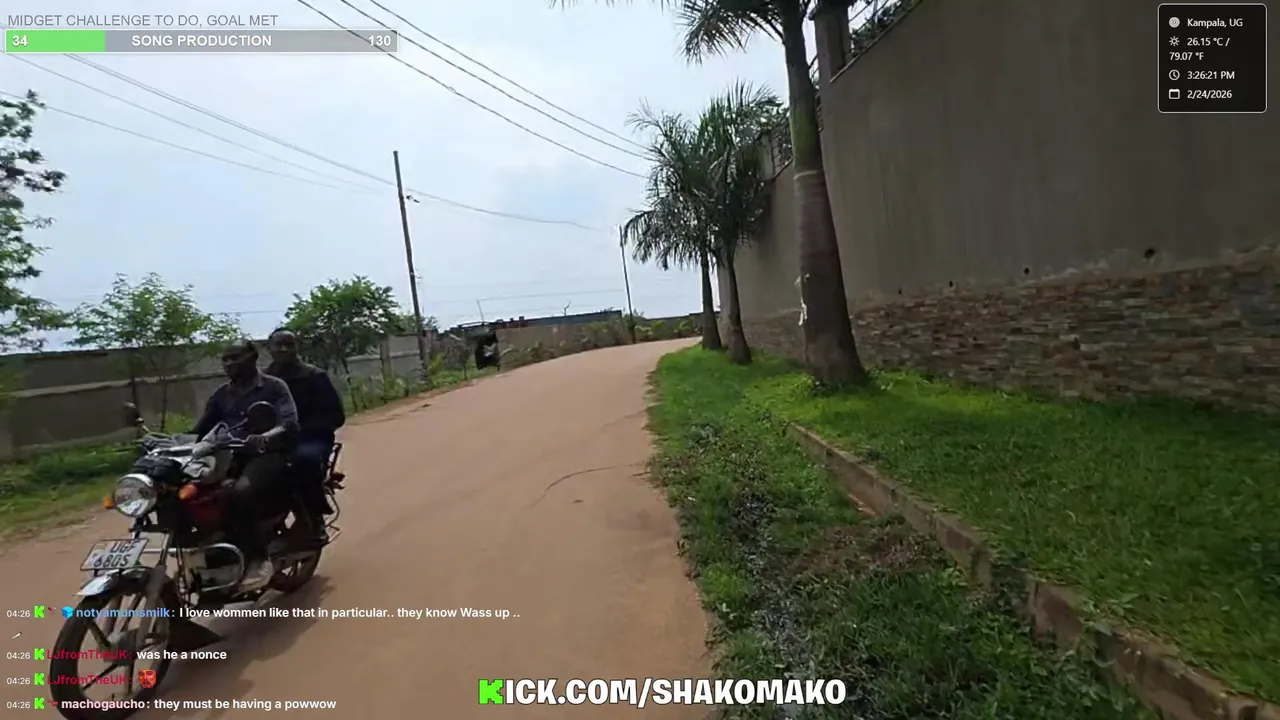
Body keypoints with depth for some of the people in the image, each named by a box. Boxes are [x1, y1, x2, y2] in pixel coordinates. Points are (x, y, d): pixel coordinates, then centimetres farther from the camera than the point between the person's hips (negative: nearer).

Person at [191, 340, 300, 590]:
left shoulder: (274, 387, 2)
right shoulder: (221, 394, 20)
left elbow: (290, 426, -12)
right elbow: (200, 429, 14)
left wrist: (264, 438, -33)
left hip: (268, 455, -6)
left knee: (241, 492, -36)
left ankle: (258, 559, -22)